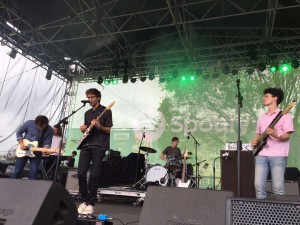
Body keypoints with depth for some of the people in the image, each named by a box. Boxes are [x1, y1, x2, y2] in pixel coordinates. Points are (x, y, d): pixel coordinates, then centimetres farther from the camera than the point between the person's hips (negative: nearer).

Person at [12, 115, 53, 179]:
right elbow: (19, 132, -2)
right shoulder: (29, 123, -15)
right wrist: (21, 144, -13)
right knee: (18, 170, 8)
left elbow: (47, 143, -11)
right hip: (23, 150, 0)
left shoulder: (49, 130, -14)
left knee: (34, 172, -3)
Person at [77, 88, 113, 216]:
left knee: (94, 175, -6)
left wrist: (98, 126, -20)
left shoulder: (106, 111, 2)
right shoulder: (87, 113, 20)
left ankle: (90, 203, 5)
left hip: (99, 146, -5)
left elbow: (108, 130, -3)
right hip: (86, 145, 6)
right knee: (80, 173, -2)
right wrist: (83, 129, 1)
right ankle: (84, 200, 14)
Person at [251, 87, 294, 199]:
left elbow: (287, 136, -6)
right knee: (258, 185, 0)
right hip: (261, 155, 5)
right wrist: (255, 141, 4)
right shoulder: (261, 118, 20)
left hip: (278, 155, -5)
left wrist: (276, 136, -26)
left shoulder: (284, 116, 1)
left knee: (277, 187, -6)